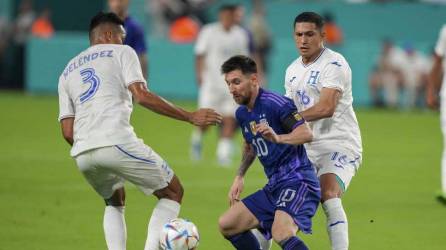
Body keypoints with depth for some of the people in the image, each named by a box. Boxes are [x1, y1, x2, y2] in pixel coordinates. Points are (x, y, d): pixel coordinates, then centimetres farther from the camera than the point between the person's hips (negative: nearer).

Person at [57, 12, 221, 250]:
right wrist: (190, 117, -2)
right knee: (173, 192, 13)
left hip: (82, 153, 6)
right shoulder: (121, 52, 12)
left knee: (114, 202, 31)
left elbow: (67, 132, 18)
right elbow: (142, 96, -5)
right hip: (116, 141, -6)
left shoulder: (67, 72, 27)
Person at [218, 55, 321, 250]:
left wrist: (278, 138, -38)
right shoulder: (242, 114, 13)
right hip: (274, 186, 9)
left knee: (281, 234, -32)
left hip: (297, 180, -9)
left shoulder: (274, 103, -14)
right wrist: (239, 177, 20)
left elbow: (306, 133, -22)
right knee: (226, 225, 6)